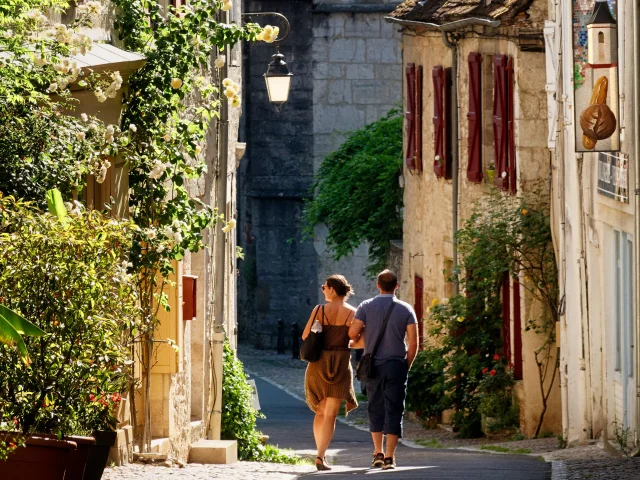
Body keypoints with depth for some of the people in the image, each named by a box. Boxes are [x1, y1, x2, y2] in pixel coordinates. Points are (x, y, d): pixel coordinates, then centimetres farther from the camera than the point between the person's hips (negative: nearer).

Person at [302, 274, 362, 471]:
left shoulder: (319, 310, -3)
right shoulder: (353, 313, -3)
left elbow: (305, 336, 0)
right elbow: (362, 342, -5)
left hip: (318, 363, 1)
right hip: (341, 364, -1)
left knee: (321, 411, 19)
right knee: (330, 415, -1)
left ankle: (321, 453, 14)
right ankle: (321, 456, -15)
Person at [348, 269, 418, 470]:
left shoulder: (367, 306, -1)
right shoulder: (406, 309, -1)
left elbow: (352, 333, -7)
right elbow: (413, 343, -4)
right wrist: (407, 366, 8)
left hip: (373, 365, 1)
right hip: (396, 364, -1)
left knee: (376, 409, 15)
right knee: (394, 411, 1)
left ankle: (378, 453, 12)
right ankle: (389, 456, -5)